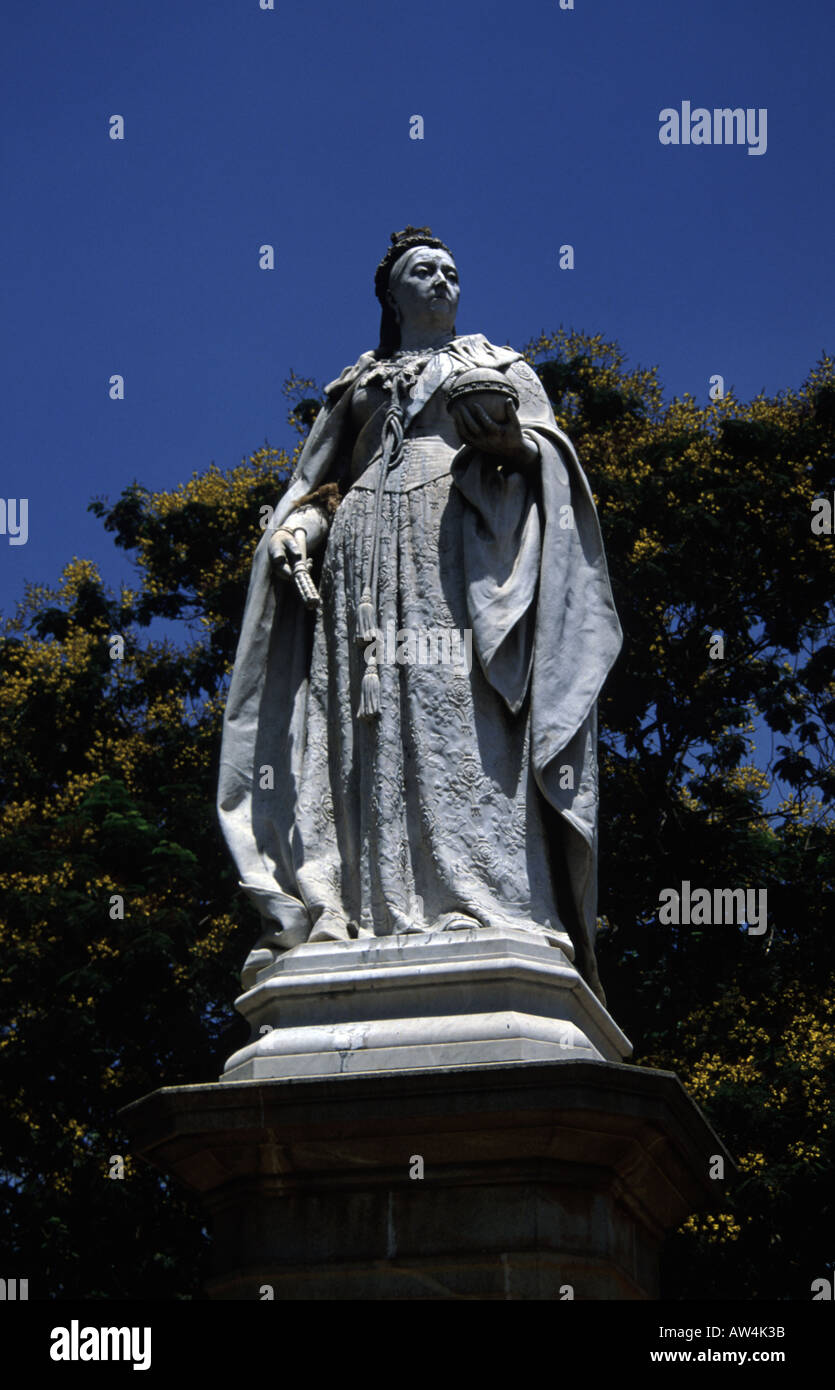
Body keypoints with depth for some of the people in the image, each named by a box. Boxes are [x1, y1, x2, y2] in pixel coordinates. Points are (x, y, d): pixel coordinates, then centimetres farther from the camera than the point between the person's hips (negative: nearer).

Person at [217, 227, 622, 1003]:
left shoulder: (497, 366, 23)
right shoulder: (358, 386, 28)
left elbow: (544, 455, 9)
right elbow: (320, 485, 21)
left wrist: (502, 427, -12)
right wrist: (300, 529, -1)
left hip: (458, 550, -2)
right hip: (369, 549, 2)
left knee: (460, 715, -19)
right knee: (373, 720, -12)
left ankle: (483, 905, -29)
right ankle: (358, 911, -22)